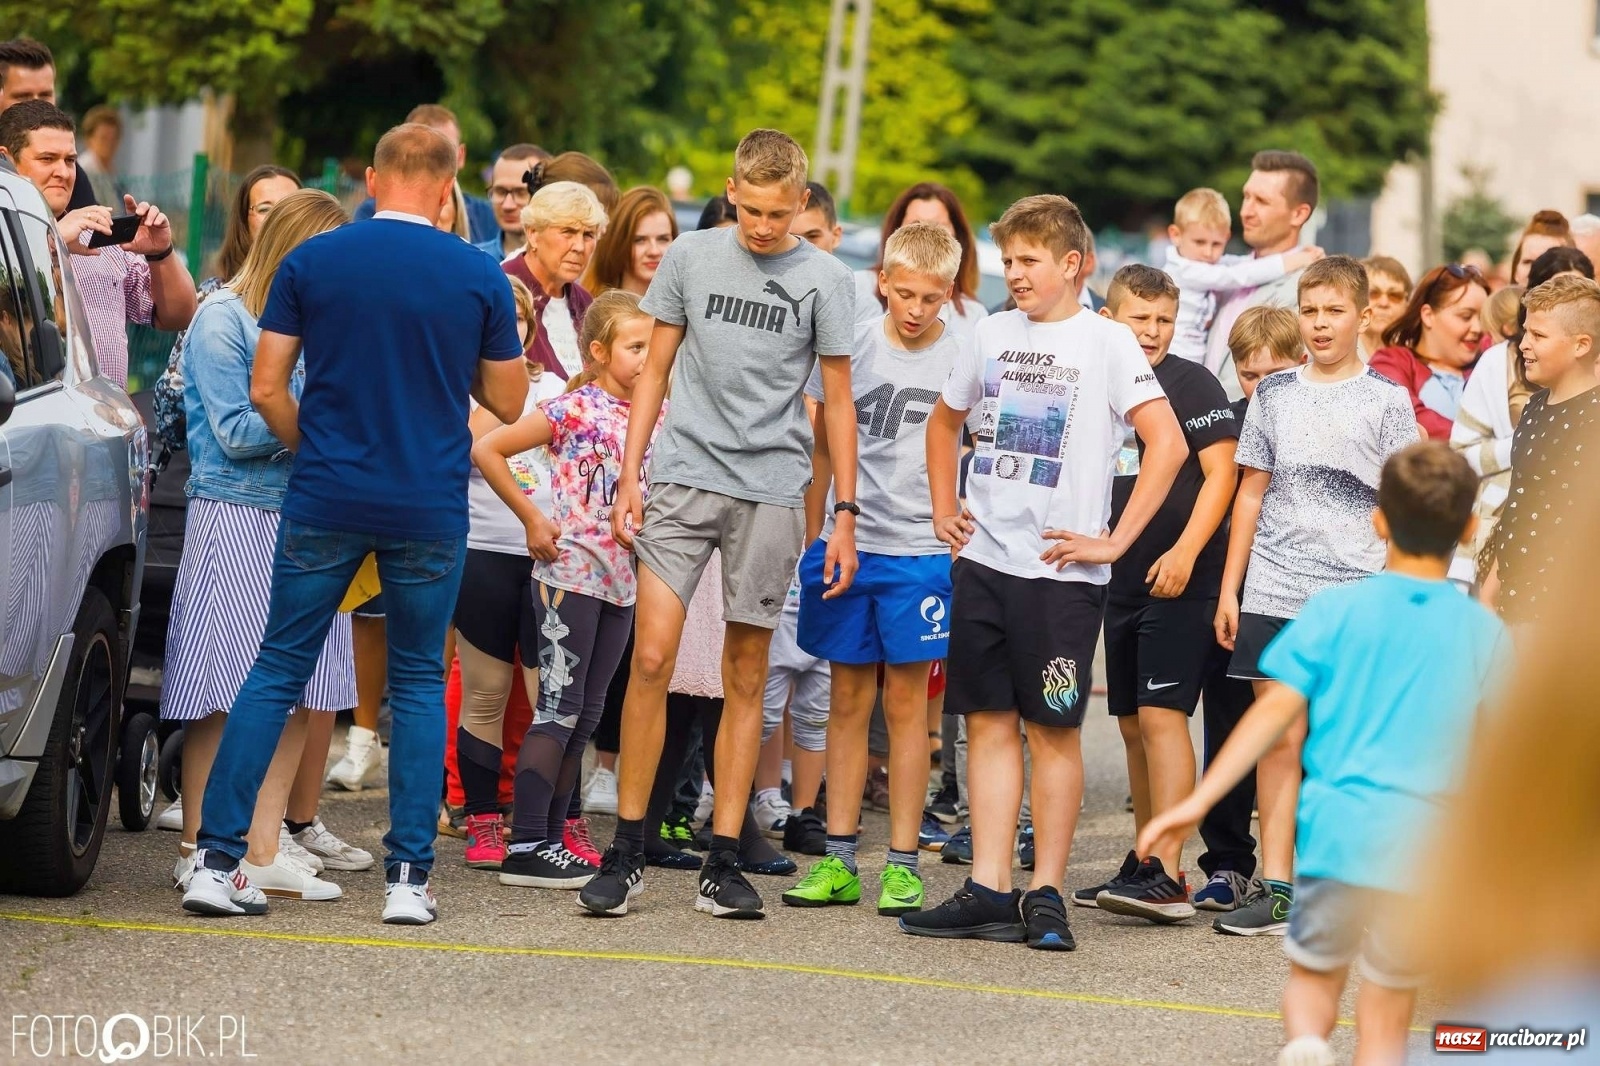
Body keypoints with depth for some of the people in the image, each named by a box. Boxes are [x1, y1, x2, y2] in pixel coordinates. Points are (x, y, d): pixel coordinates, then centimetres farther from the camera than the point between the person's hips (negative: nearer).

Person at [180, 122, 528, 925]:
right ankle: (408, 878, 6)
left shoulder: (311, 262, -2)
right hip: (430, 509, 0)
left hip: (326, 500, 0)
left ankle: (216, 860, 1)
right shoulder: (478, 276, -2)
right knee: (418, 683, 11)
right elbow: (507, 402, 6)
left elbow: (266, 388, -2)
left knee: (277, 670, 7)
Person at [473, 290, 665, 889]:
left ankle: (549, 841, 16)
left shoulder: (656, 415, 8)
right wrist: (532, 520, -11)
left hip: (622, 584, 7)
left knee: (584, 717, 10)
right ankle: (525, 847, -6)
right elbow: (486, 451, -12)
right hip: (570, 576, -7)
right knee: (558, 711, -7)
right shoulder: (574, 409, -10)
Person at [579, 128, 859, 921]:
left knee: (745, 677, 4)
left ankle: (723, 863, 8)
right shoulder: (691, 257, 5)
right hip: (684, 477, 0)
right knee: (651, 658, -9)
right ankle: (626, 853, -2)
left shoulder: (824, 279, 3)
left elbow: (837, 402, 7)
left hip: (771, 491, 0)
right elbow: (655, 372, 11)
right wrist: (629, 478, 4)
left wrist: (845, 514, 4)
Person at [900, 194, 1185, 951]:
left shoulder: (1105, 342, -5)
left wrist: (1114, 543, -12)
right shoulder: (995, 335, 11)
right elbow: (945, 420, 28)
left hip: (1060, 569, -5)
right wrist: (943, 509, 17)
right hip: (983, 560, 5)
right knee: (988, 724, 5)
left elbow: (1167, 445, -12)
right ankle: (989, 891, 7)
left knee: (1053, 730, -1)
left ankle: (1046, 895, 5)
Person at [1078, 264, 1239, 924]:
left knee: (1161, 716, -14)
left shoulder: (1192, 383, -4)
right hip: (1120, 580, 7)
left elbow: (1221, 474, -9)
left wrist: (1186, 551, -18)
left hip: (1180, 580, -7)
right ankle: (1145, 864, 19)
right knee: (1133, 725, 10)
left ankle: (1168, 876, -19)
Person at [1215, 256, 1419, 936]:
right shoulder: (1275, 394, 10)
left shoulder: (1386, 401, 3)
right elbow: (1251, 494, 14)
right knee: (1279, 738, 0)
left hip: (1355, 593, -2)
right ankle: (1275, 889, 2)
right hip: (1274, 591, 2)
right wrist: (1229, 590, 10)